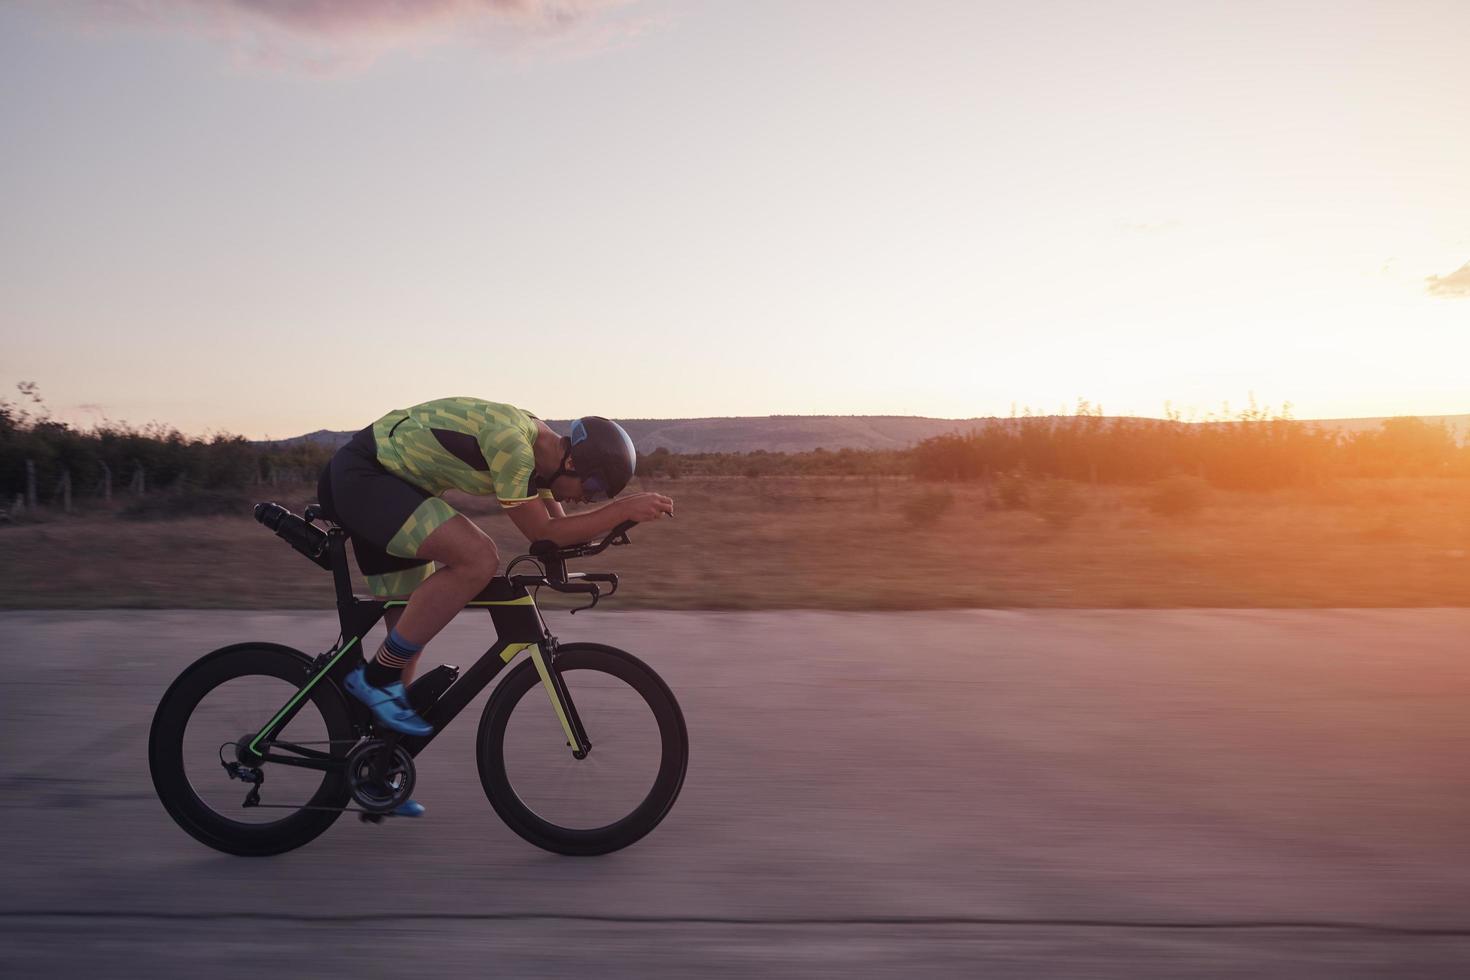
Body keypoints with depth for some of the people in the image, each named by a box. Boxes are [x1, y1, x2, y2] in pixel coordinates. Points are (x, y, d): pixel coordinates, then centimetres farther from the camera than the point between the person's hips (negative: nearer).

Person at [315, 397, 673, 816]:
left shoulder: (538, 444, 3)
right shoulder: (510, 440, -26)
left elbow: (554, 523, 14)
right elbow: (541, 532, -23)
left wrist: (615, 513, -2)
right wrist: (625, 509, -24)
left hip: (378, 478, 10)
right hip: (361, 475, -10)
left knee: (411, 630, 10)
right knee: (478, 558, -26)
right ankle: (377, 678, -13)